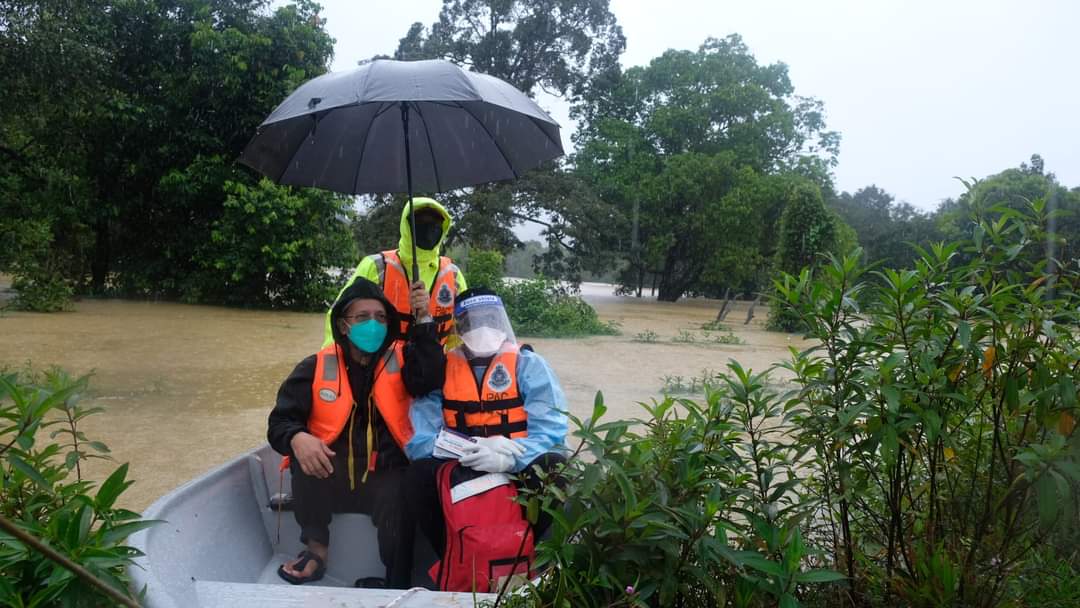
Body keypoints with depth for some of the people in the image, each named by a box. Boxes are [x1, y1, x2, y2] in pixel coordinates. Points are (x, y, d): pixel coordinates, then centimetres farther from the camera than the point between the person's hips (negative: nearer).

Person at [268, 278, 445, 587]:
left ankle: (396, 585, -4)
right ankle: (316, 548, -8)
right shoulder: (316, 367, 1)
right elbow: (280, 422, -1)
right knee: (305, 455, -28)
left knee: (399, 501, -30)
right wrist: (297, 438, -25)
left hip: (385, 475, -1)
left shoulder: (401, 360, 2)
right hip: (330, 477, 1)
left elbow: (432, 377, -20)